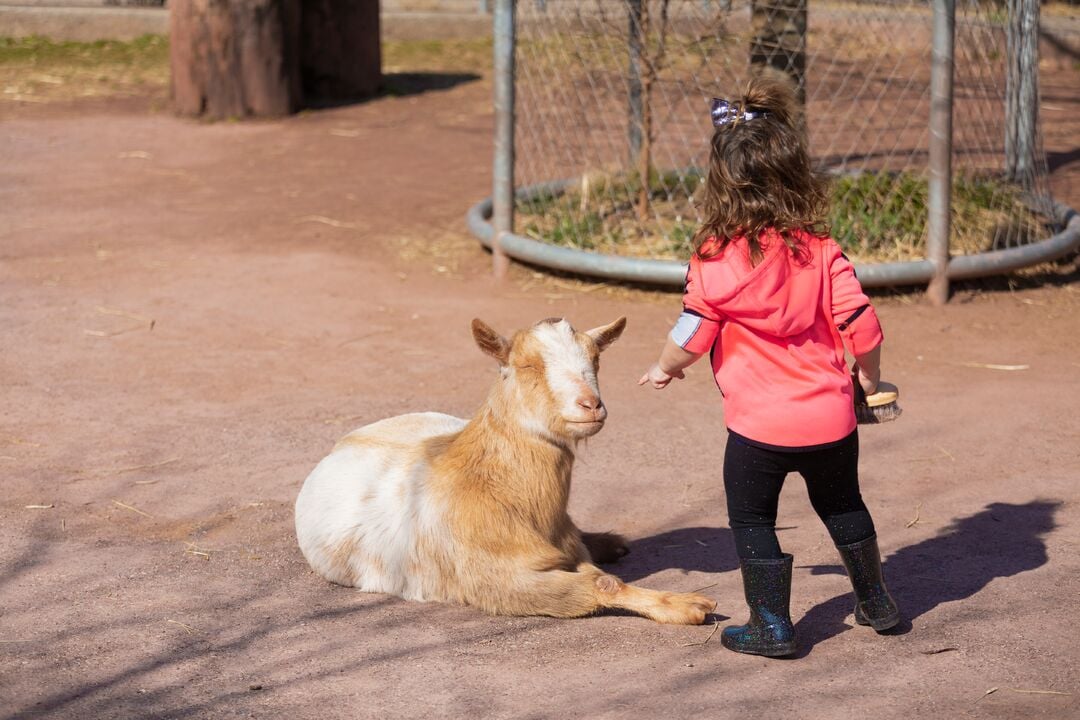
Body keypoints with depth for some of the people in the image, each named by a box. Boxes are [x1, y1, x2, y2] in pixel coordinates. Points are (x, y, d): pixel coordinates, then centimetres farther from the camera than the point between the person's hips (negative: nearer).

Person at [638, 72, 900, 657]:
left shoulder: (716, 260, -12)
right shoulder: (822, 253, -3)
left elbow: (693, 335, -8)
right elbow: (860, 324, -5)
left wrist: (664, 369, 13)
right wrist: (868, 378, 14)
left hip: (759, 424, -4)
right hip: (831, 414, 4)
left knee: (751, 520, 13)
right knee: (842, 505, 25)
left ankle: (771, 625, 14)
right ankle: (875, 602, 35)